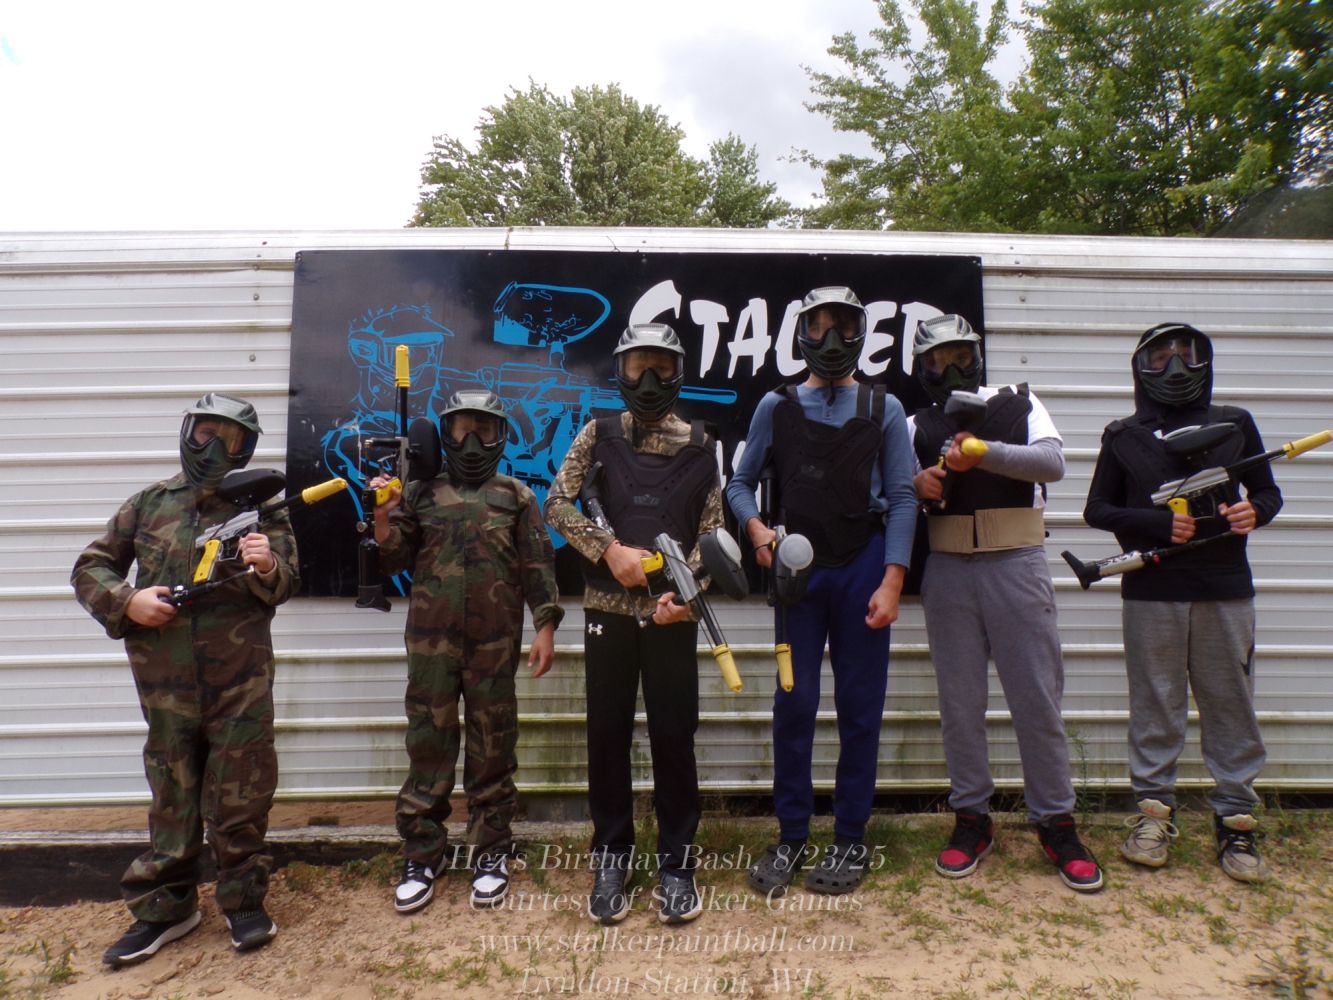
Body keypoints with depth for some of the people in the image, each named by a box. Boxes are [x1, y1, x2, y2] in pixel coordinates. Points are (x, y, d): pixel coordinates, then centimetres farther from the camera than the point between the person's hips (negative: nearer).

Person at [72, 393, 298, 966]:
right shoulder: (150, 504, 7)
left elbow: (287, 584, -6)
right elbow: (90, 567, 12)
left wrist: (267, 567, -28)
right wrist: (127, 601, -8)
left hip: (241, 680, -2)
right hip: (166, 679, 2)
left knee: (242, 796, 7)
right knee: (172, 796, 14)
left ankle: (244, 900, 24)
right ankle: (165, 906, 30)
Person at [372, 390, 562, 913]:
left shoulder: (517, 496, 6)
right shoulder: (420, 494, 9)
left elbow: (538, 566, 3)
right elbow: (391, 561, 6)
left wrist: (545, 627, -5)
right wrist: (384, 515, -11)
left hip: (495, 643, -1)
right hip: (431, 641, 1)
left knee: (492, 750, 7)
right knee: (428, 746, 7)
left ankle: (490, 854, 21)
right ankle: (421, 857, 21)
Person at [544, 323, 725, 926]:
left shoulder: (700, 447, 6)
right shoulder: (598, 435, 6)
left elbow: (711, 532, 3)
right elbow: (557, 504, 1)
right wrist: (610, 549, -12)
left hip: (673, 614, 0)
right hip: (607, 609, 1)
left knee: (674, 735, 6)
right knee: (607, 734, 8)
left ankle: (677, 863, 22)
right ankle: (611, 859, 25)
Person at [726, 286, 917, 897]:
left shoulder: (883, 409, 6)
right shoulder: (776, 407, 8)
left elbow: (901, 498, 1)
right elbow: (740, 483, 11)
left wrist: (891, 582, -8)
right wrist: (757, 531, -9)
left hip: (863, 569, 0)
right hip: (798, 570, 0)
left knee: (860, 706, 5)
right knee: (794, 703, 2)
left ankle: (850, 839, 20)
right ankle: (790, 838, 17)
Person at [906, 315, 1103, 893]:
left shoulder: (1019, 404, 9)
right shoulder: (918, 425, 12)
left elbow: (1053, 462, -8)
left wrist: (984, 451, -22)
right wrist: (918, 484, -19)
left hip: (1016, 565, -1)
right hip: (947, 570, 2)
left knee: (1038, 699, 2)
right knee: (959, 703, 7)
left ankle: (1056, 823, 17)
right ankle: (971, 819, 20)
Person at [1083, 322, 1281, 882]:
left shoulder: (1235, 424, 11)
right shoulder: (1123, 435, 7)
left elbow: (1268, 491, 16)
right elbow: (1097, 510, 5)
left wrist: (1254, 512, -7)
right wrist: (1159, 525, -10)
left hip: (1225, 589, 1)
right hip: (1150, 591, -1)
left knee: (1231, 705, 5)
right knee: (1155, 706, 5)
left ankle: (1235, 820, 18)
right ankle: (1154, 812, 17)